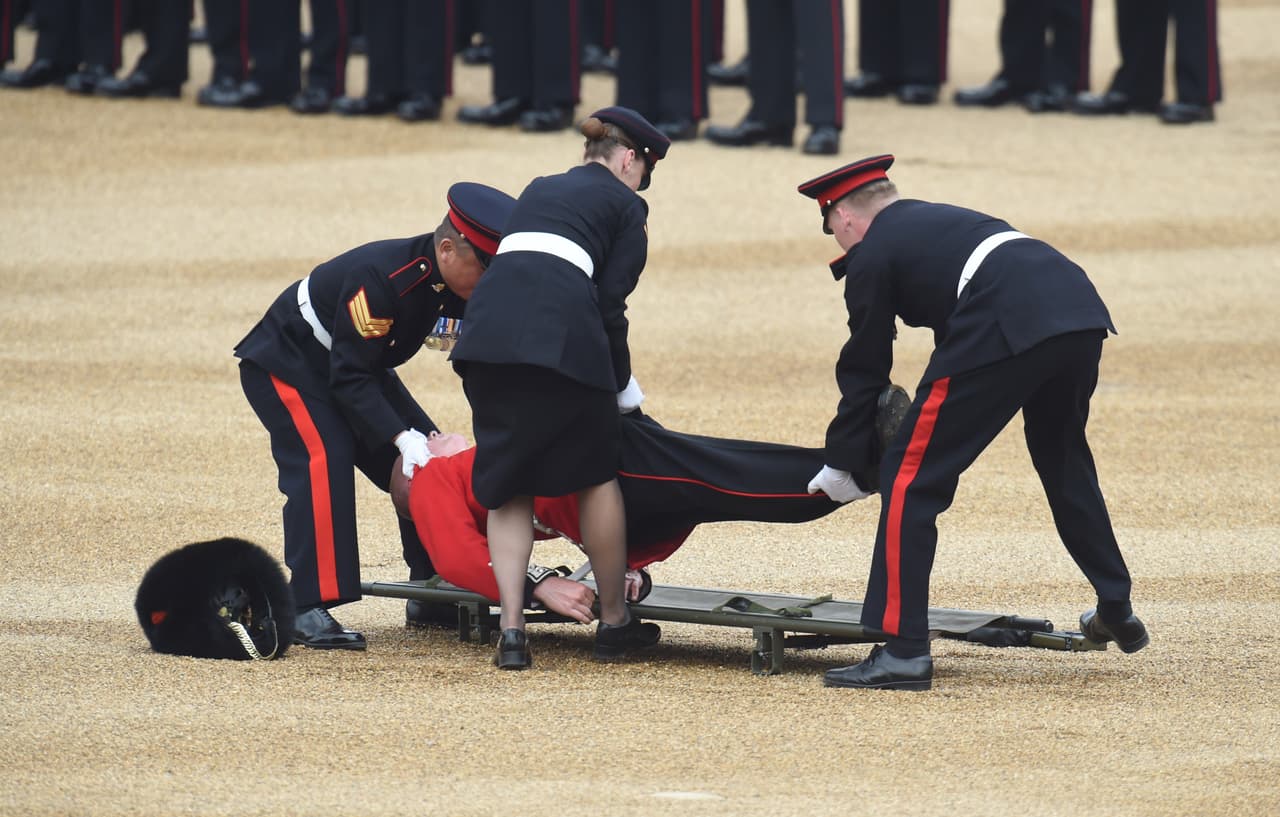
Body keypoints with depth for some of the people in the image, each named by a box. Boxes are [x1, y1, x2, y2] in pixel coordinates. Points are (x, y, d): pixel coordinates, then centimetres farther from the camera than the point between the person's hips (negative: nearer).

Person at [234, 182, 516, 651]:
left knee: (429, 460, 2)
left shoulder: (460, 284, -12)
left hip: (353, 367, 8)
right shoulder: (380, 278, -36)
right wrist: (401, 437, -41)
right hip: (286, 363, -8)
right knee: (324, 459, -26)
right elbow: (350, 378, -34)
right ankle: (309, 610, -28)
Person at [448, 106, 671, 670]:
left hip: (488, 327, 4)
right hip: (565, 334, -4)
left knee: (506, 486, 11)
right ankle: (614, 622, 22)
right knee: (595, 476, 14)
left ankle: (510, 628, 1)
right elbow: (611, 301, 5)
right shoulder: (624, 204, 15)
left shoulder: (539, 190, 31)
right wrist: (624, 387, 16)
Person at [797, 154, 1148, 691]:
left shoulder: (871, 257, 12)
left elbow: (864, 369, 15)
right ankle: (1116, 610, 43)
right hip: (1082, 310, 8)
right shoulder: (941, 220, 34)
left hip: (1005, 330, -8)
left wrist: (842, 463, 24)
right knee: (1064, 462, 32)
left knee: (911, 479, 0)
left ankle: (902, 650, -5)